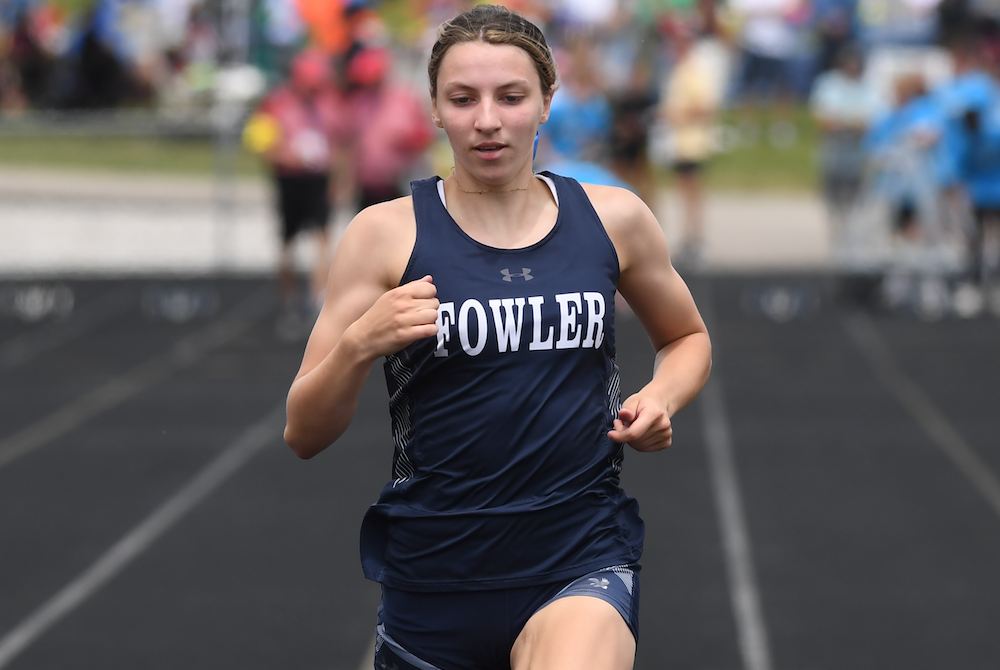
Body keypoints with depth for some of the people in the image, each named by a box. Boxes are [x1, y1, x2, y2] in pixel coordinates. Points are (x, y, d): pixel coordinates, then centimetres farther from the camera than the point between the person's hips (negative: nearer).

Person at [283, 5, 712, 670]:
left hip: (582, 561, -1)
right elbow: (305, 435, -1)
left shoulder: (612, 218, 4)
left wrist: (661, 399, 2)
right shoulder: (387, 234, -1)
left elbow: (688, 337, 23)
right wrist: (358, 344, -19)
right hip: (433, 577, 1)